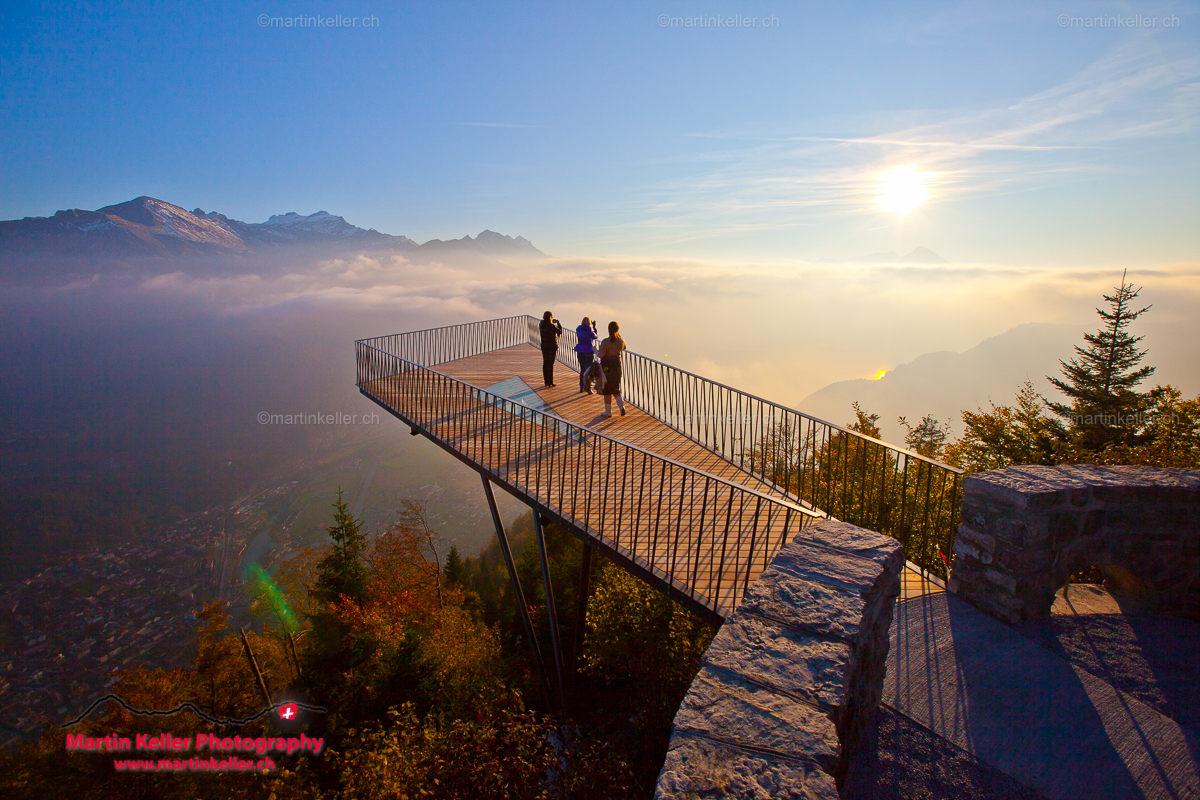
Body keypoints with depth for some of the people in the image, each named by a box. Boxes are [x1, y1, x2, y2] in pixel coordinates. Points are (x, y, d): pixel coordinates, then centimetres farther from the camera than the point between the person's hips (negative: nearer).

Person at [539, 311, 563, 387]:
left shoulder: (541, 325, -2)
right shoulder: (551, 326, -19)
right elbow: (560, 332, -8)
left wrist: (553, 322, 18)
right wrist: (559, 324, 5)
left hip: (544, 346, 6)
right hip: (552, 346, -6)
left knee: (545, 363, 11)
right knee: (550, 364, 0)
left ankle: (546, 381, 16)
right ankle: (550, 382, 3)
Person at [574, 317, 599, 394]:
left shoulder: (578, 330, 1)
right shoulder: (589, 331, -14)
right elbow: (596, 337, 2)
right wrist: (594, 328, 14)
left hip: (580, 352, 5)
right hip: (588, 352, -5)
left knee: (582, 369, 14)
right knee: (588, 370, 1)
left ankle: (581, 388, 18)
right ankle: (588, 388, 1)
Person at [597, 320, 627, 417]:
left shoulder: (605, 342, -16)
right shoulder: (621, 341, -2)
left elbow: (601, 355, -21)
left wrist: (595, 350, 0)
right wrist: (618, 335, 18)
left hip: (606, 367, -4)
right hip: (617, 365, 4)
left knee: (607, 390, 6)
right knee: (616, 389, 16)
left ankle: (608, 411, 13)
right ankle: (621, 406, -5)